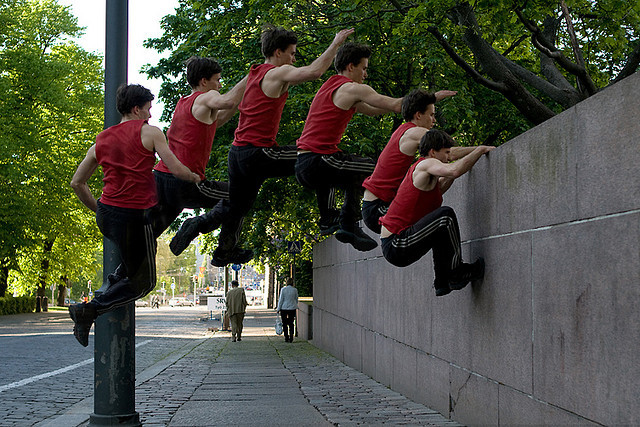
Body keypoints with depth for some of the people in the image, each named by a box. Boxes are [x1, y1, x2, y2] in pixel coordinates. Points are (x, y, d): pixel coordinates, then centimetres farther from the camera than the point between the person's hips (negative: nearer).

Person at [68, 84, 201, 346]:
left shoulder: (101, 140, 14)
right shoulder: (149, 132, -3)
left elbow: (77, 183, 16)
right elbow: (176, 170, -7)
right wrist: (195, 177, 13)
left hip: (105, 214, 7)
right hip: (134, 216, -7)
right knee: (142, 282, 3)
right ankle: (90, 310, -11)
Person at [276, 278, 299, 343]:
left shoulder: (283, 289, -8)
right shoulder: (295, 290, -3)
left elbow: (281, 300, -6)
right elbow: (296, 300, 7)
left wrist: (278, 309, 1)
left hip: (284, 308, -1)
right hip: (292, 308, 1)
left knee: (284, 323, 9)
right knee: (291, 323, 11)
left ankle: (286, 338, 9)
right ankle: (291, 337, 1)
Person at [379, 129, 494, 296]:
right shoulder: (426, 164, -10)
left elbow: (438, 189, 42)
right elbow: (454, 171, -30)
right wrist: (480, 150, -17)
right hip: (397, 247, -11)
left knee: (440, 227, 30)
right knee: (446, 215, -21)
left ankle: (442, 282, 26)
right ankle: (456, 273, -10)